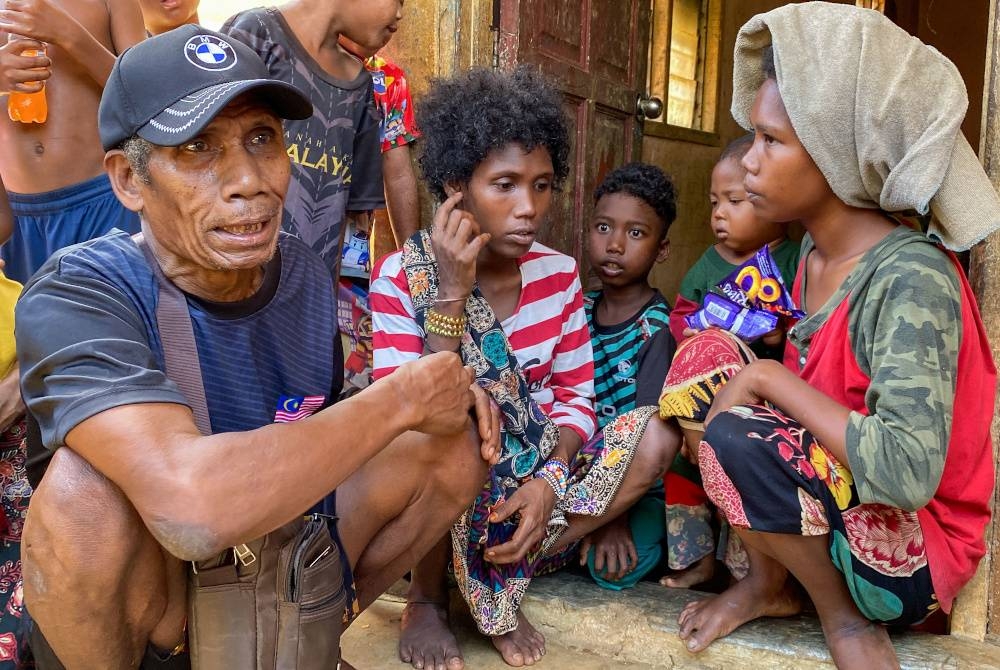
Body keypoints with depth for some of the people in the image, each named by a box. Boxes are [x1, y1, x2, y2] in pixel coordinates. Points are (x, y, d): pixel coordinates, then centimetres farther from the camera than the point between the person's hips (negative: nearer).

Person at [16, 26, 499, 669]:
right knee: (84, 483, -34)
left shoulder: (305, 270, -4)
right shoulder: (76, 296, -25)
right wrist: (400, 398, -29)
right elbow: (194, 506, -42)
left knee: (459, 440, -5)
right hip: (123, 618, -5)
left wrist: (445, 390, -9)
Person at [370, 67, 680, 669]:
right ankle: (427, 598, -7)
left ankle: (500, 580, -9)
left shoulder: (558, 274, -2)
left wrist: (548, 481, -17)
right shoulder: (402, 276, -14)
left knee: (657, 433, -13)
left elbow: (576, 395, 1)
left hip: (537, 477, 5)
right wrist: (450, 295, -29)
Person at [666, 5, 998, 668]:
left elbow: (907, 473, -35)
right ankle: (767, 581, 6)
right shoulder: (815, 252, -1)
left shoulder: (912, 277, -25)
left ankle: (843, 616, -2)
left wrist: (768, 378, -27)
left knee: (735, 437, -29)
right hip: (847, 505, 8)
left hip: (913, 557, -8)